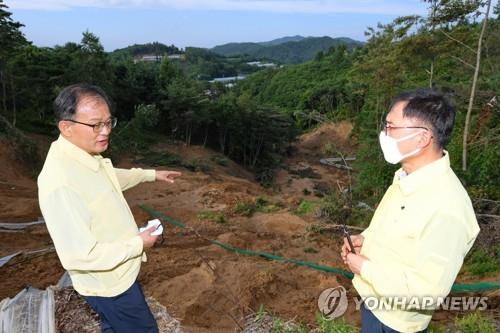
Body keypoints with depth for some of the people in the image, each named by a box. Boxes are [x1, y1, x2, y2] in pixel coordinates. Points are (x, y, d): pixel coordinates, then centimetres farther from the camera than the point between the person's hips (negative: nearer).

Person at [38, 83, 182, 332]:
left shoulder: (87, 156, -5)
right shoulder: (61, 183, -36)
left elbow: (111, 178, 18)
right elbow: (80, 255, -34)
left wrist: (152, 175, 20)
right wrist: (138, 244, -24)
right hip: (108, 284, -8)